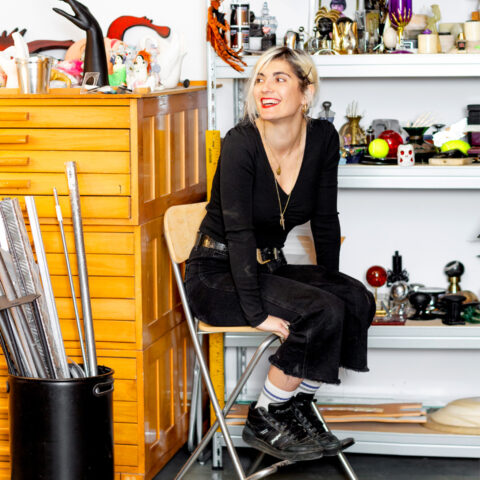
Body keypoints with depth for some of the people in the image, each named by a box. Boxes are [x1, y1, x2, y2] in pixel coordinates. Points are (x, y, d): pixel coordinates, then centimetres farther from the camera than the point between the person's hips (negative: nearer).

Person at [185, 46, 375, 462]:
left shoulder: (322, 138, -3)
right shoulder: (241, 143, -20)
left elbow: (325, 221, 6)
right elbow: (238, 232, -24)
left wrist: (331, 284, 4)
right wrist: (257, 313, -29)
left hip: (268, 268, 6)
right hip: (217, 275, -6)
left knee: (357, 300, -17)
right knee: (320, 313, -26)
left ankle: (297, 406, -2)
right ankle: (264, 420, -9)